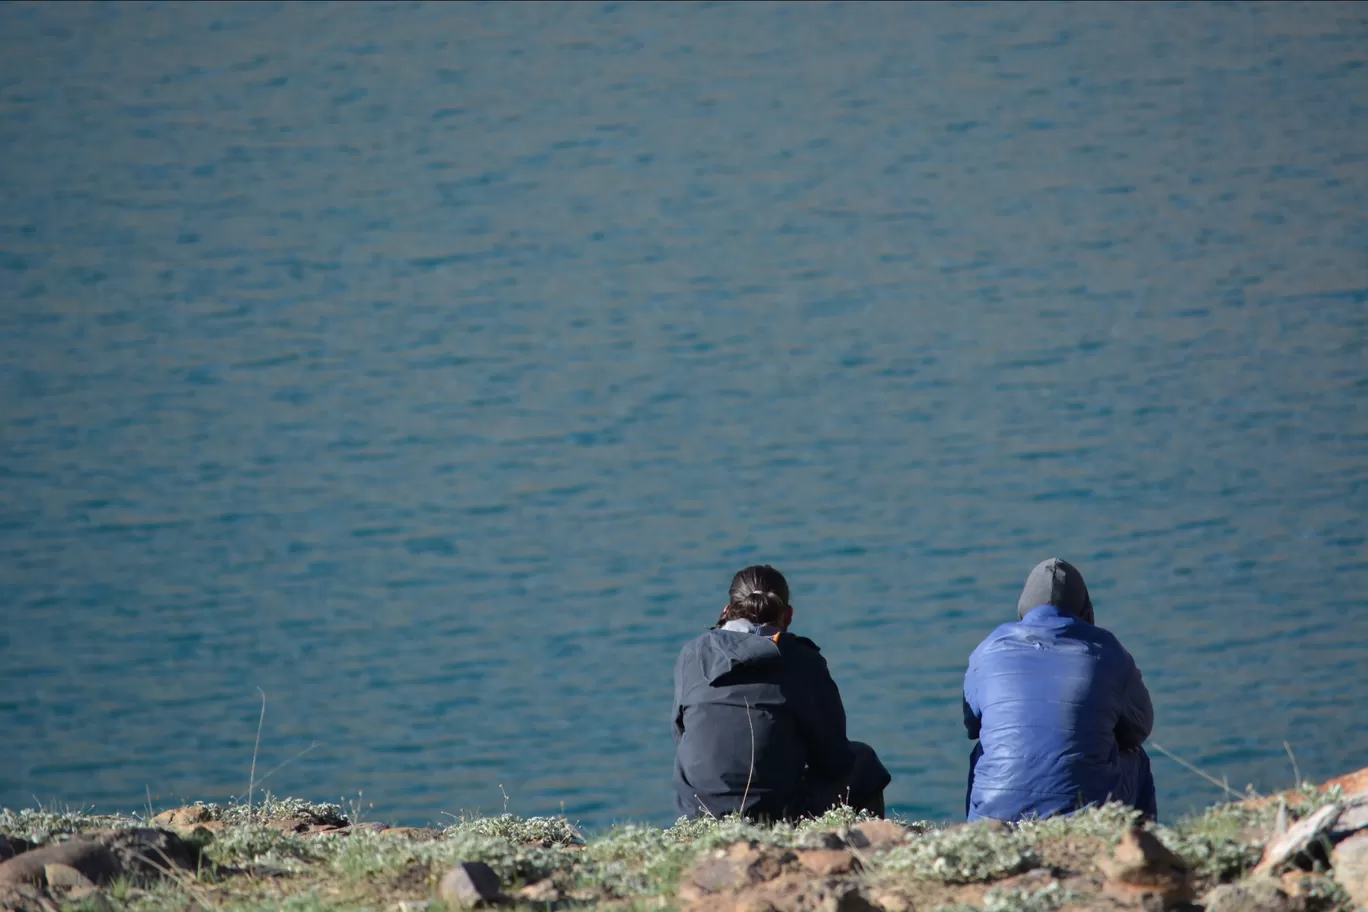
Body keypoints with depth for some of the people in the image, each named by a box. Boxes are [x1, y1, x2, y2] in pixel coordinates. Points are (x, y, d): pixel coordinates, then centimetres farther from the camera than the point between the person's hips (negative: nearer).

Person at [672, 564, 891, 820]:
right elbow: (833, 758, 1)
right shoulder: (803, 662, -5)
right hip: (777, 812, -4)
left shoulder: (692, 655, 3)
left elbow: (681, 741, 10)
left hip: (698, 809, 4)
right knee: (863, 762, 26)